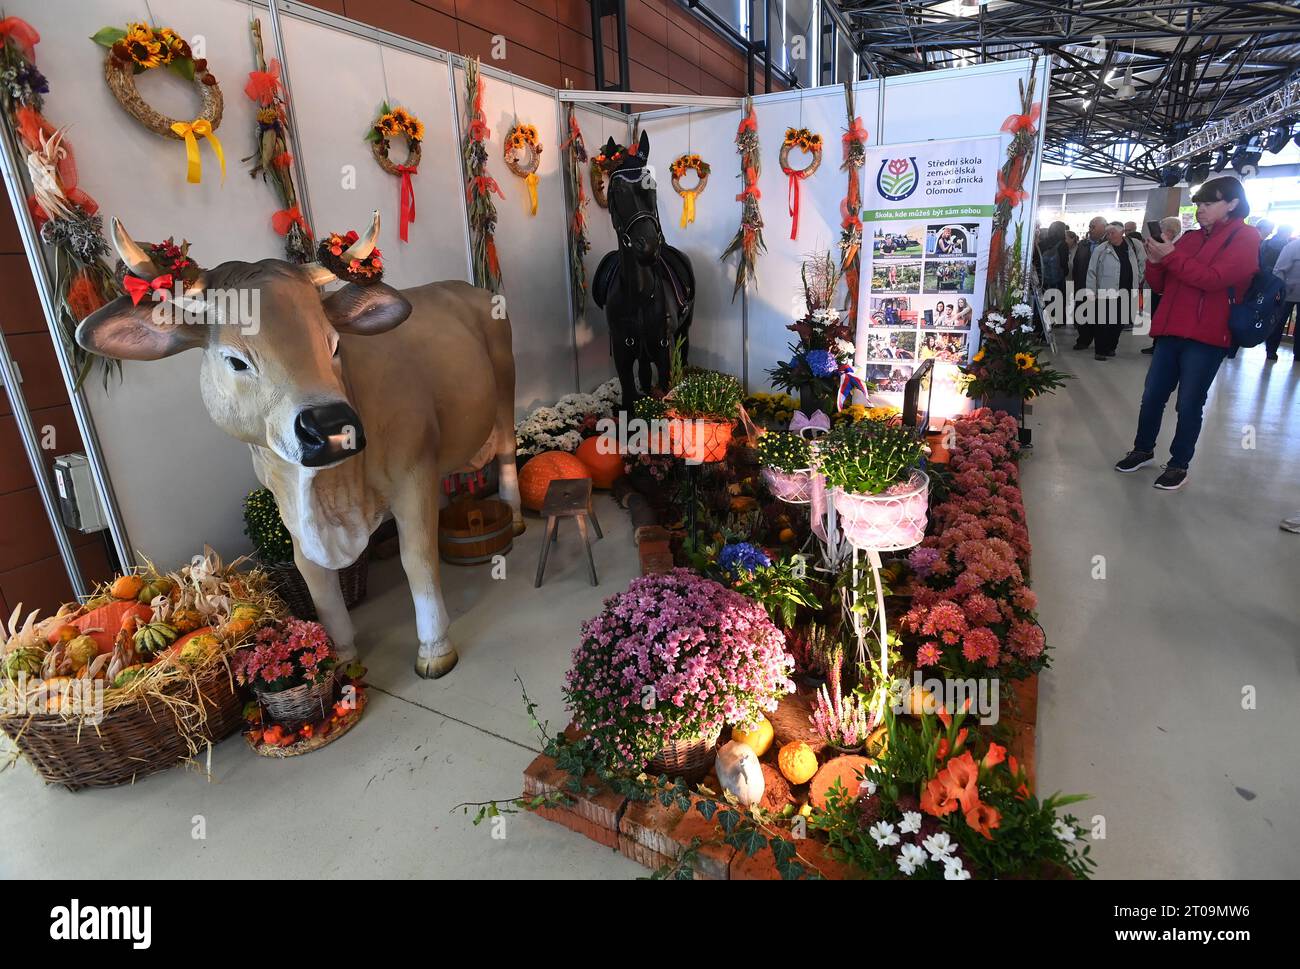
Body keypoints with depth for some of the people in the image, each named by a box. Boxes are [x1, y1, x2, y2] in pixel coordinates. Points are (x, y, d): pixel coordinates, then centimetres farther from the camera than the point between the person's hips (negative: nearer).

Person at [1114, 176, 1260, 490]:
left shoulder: (1245, 238, -2)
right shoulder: (1190, 237, 14)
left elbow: (1214, 278, -17)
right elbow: (1162, 285, 15)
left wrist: (1171, 256, -17)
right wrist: (1155, 261, -5)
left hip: (1207, 337, -5)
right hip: (1171, 330, 6)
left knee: (1189, 404, 0)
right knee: (1152, 396, 8)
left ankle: (1179, 465, 11)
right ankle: (1143, 450, 24)